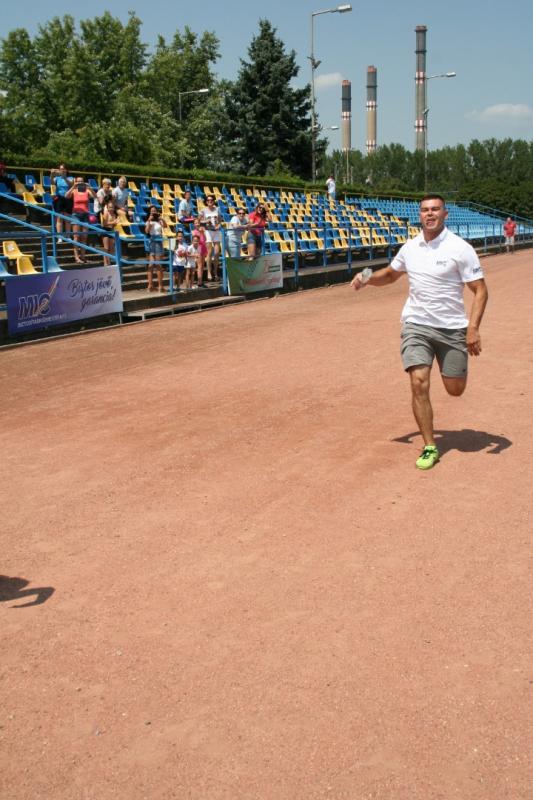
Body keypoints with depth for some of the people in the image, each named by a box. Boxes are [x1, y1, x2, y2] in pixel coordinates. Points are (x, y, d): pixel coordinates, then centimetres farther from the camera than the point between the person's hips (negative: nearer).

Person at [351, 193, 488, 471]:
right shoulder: (410, 247, 4)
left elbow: (480, 290, -10)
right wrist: (367, 279, 2)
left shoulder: (460, 248, -10)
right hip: (416, 325, 2)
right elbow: (390, 274, 22)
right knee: (419, 384, -13)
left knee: (455, 389, 6)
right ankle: (430, 447, 0)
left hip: (452, 328, -2)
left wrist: (473, 328, -21)